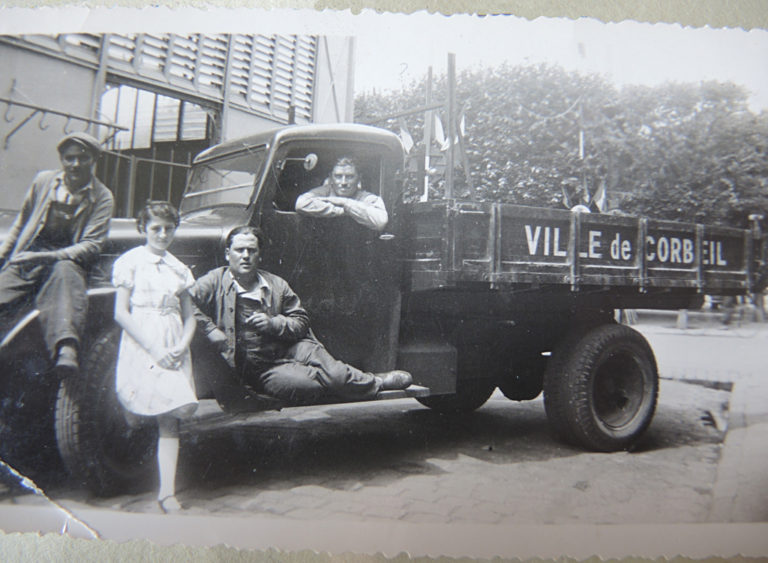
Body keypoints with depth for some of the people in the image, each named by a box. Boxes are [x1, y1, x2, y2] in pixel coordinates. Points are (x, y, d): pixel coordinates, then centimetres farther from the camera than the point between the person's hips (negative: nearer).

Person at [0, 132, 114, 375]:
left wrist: (49, 256, -18)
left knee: (64, 272, -39)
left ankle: (66, 347, -58)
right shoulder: (44, 181, 12)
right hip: (26, 260, 5)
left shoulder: (102, 197, 2)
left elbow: (91, 245, -6)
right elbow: (21, 224, 24)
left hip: (67, 260, -5)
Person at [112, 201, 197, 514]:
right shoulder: (130, 261, 1)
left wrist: (182, 347, -6)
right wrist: (154, 349, -13)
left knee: (170, 420, -3)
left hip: (173, 350, 3)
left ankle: (167, 492, -2)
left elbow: (189, 317, 13)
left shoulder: (179, 269, 13)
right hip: (141, 346, -3)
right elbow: (121, 313, -6)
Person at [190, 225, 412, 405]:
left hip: (288, 348, 4)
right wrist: (211, 330, -20)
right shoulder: (214, 282, 1)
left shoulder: (276, 285, 12)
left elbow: (301, 321, 11)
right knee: (307, 385, -28)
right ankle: (374, 384, -14)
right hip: (259, 368, -4)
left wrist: (273, 324, -8)